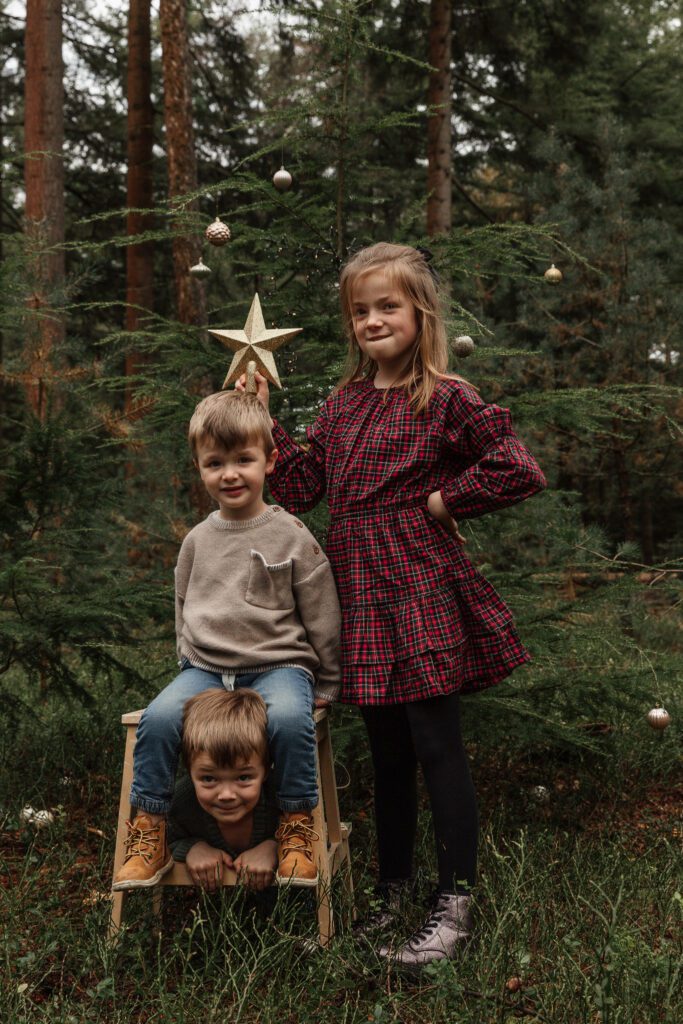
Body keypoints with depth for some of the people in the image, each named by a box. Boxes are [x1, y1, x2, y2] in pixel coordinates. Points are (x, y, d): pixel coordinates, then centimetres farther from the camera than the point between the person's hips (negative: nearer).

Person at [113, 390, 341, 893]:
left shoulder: (290, 535, -2)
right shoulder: (198, 540, 9)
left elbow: (322, 618, 3)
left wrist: (326, 687, 5)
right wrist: (191, 667, 15)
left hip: (277, 665, -3)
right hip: (205, 668, 3)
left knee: (290, 718, -34)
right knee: (160, 717, -24)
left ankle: (298, 825, -11)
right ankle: (149, 834, -6)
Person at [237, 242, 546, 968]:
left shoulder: (445, 398, -7)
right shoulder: (342, 404, 12)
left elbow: (519, 471, -15)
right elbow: (300, 487, 9)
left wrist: (440, 501, -10)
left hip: (420, 592, -6)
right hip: (361, 594, 6)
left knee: (436, 747, 0)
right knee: (387, 753, 15)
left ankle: (455, 907, 12)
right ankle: (392, 896, 29)